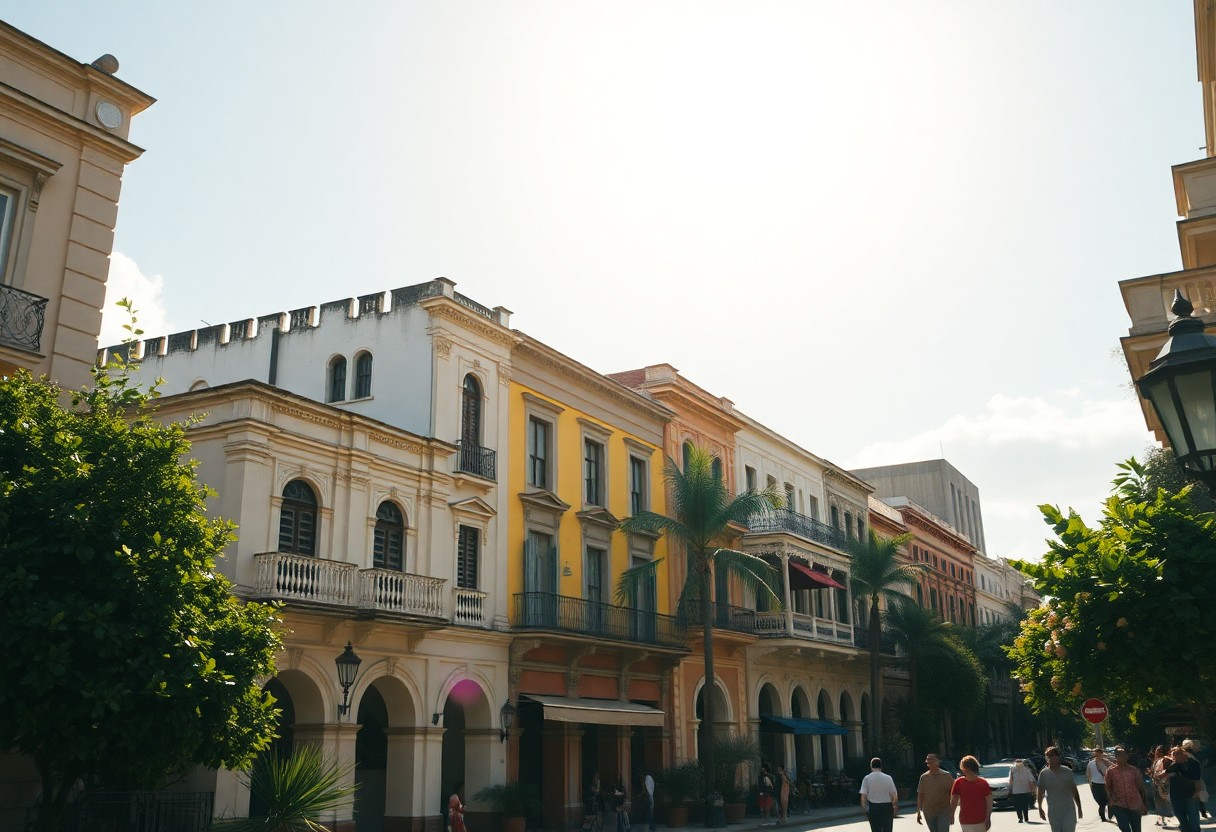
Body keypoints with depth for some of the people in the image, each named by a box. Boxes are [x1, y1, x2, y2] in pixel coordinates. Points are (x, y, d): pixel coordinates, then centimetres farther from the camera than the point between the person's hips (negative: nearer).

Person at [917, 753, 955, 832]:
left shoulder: (946, 776, -3)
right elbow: (920, 795, 9)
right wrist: (918, 811, 6)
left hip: (943, 812, -3)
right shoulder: (923, 777, 6)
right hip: (928, 813, 4)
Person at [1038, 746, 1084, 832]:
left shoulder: (1067, 772, -1)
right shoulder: (1044, 774, -3)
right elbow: (1041, 792, 5)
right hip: (1053, 811, 1)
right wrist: (1040, 809, 6)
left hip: (1069, 810, -1)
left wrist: (1079, 808, 9)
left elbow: (1074, 792, 7)